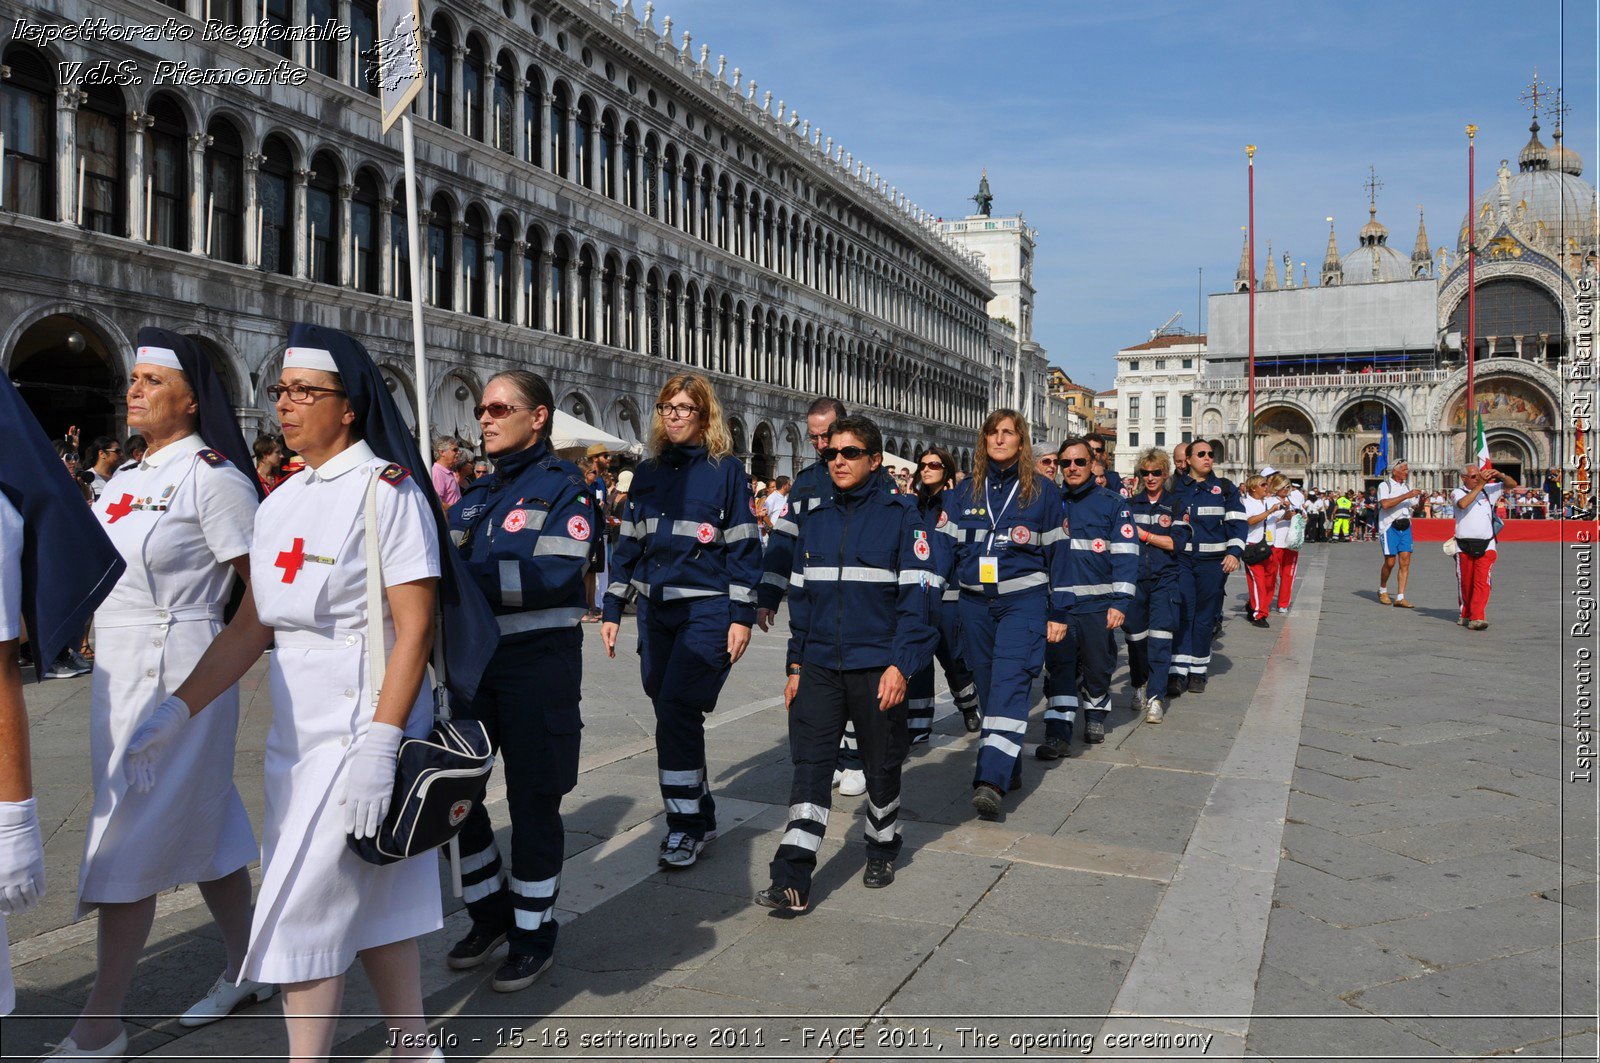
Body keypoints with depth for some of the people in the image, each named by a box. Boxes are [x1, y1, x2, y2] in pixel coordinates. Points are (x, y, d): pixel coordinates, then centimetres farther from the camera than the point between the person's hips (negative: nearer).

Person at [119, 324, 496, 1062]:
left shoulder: (385, 489, -11)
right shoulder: (280, 503, 10)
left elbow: (415, 627, -17)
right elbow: (251, 626, 10)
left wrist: (379, 745, -23)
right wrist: (178, 711, 1)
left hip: (362, 726, -7)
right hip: (296, 732, 7)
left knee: (306, 908, -3)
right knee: (370, 899, 15)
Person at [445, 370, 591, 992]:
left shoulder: (563, 488, -7)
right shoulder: (476, 495, 15)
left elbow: (554, 575, -21)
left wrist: (466, 573, -25)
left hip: (538, 664, -6)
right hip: (474, 660, 7)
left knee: (532, 801, 4)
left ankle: (535, 935, 22)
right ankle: (492, 911, 31)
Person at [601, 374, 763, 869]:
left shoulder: (725, 469, -2)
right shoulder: (648, 471, 12)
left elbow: (744, 545, -4)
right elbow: (629, 542, 15)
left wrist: (741, 615, -10)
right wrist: (612, 609, 11)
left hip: (707, 609, -5)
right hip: (656, 609, 5)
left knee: (677, 711, -13)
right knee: (671, 713, 8)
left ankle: (686, 824, 1)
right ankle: (699, 814, 22)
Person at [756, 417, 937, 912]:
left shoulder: (900, 516, -5)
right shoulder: (816, 518, 10)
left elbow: (918, 593, -9)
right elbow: (800, 594, 14)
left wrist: (901, 665, -16)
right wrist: (796, 666, 11)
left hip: (876, 668, -3)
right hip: (819, 666, 4)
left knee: (882, 765, 12)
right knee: (809, 765, -3)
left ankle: (883, 847, 36)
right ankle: (792, 880, -3)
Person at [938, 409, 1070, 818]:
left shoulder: (1042, 493, 2)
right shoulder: (964, 493, 9)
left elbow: (1057, 553, 3)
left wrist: (1058, 612, 0)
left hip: (1023, 602, -4)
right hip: (975, 603, 4)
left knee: (1010, 685, -15)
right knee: (987, 687, 9)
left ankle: (991, 780, -23)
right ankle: (1009, 768, 24)